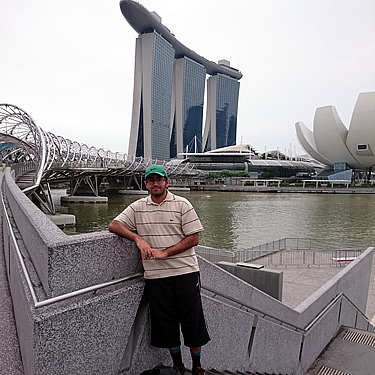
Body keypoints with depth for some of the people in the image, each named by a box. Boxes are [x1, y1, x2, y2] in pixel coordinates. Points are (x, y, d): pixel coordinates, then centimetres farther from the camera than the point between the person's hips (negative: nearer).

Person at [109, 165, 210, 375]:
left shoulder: (182, 204, -3)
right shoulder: (137, 207, 6)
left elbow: (194, 239, -5)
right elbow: (114, 225, 2)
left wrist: (164, 252, -15)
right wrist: (138, 239, -14)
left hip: (185, 272, -2)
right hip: (156, 276, 2)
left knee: (192, 320, 7)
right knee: (165, 322, 13)